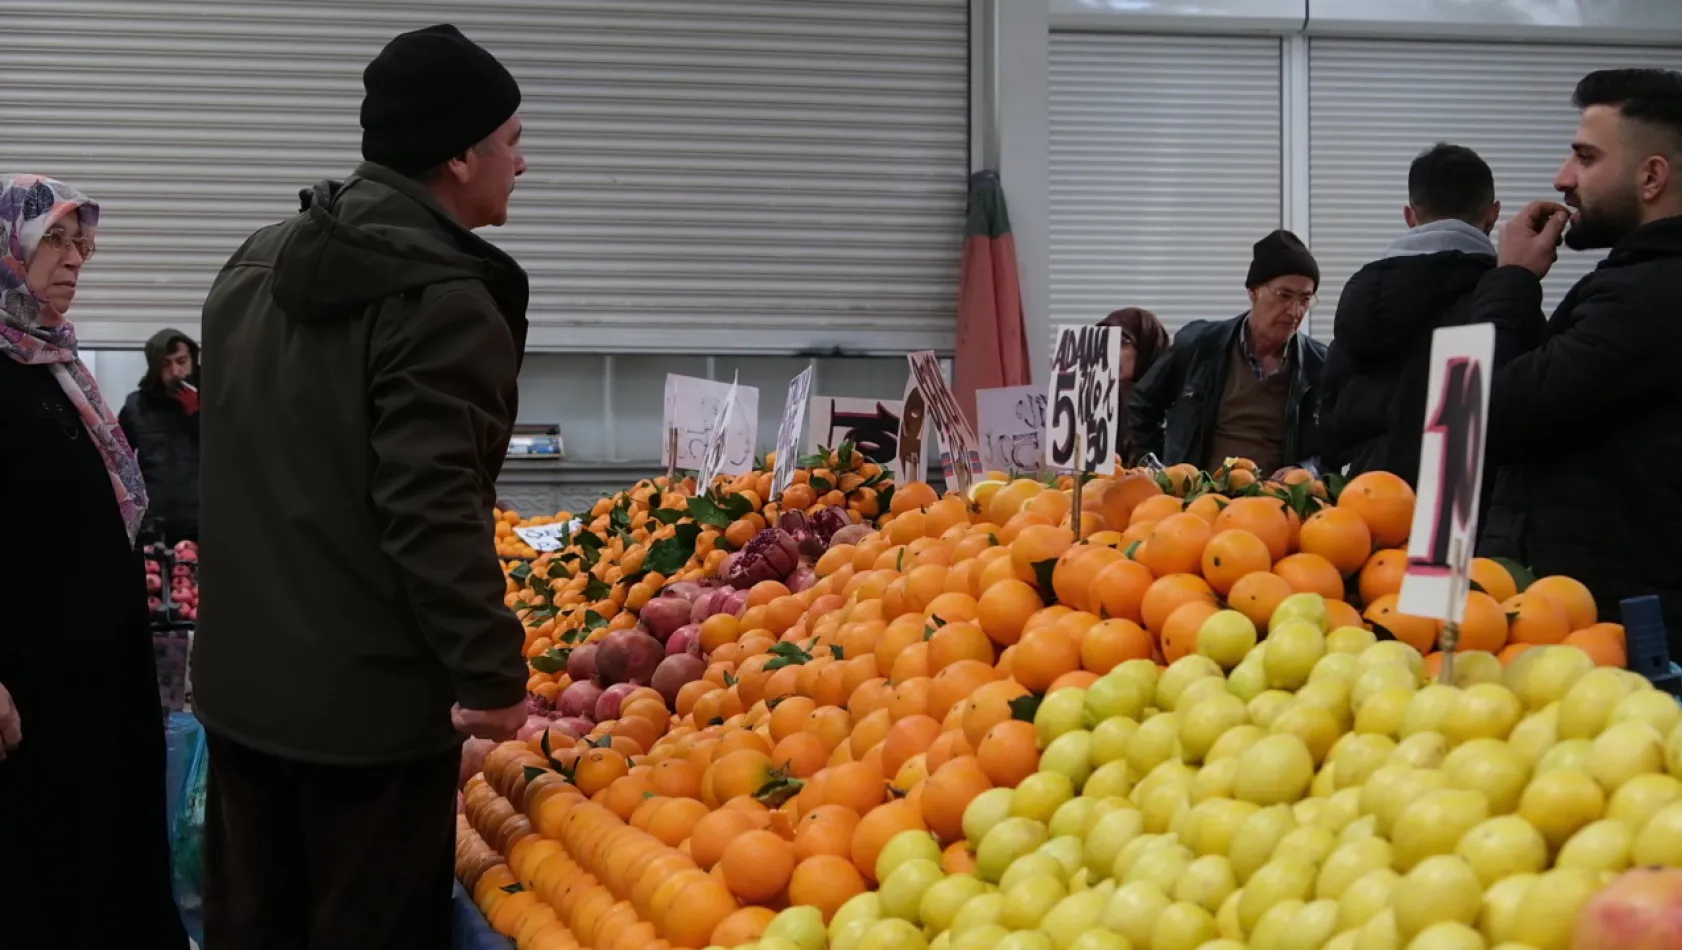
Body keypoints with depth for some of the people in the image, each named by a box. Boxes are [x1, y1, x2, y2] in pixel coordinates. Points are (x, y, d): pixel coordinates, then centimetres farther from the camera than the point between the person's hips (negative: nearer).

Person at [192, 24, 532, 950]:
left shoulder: (258, 265, 10)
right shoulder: (441, 296, -17)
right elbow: (433, 511, -23)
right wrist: (492, 671, -17)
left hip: (241, 680, 8)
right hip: (371, 701, -8)